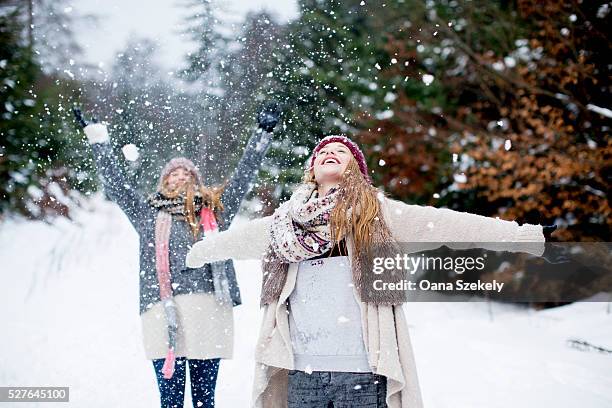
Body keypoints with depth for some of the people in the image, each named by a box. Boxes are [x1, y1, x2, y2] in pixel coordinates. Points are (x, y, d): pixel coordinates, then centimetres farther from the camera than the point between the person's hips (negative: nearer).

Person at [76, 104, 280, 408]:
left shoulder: (215, 210, 19)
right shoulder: (147, 213, 19)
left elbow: (244, 174, 18)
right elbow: (114, 181, 19)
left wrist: (262, 133, 15)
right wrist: (97, 137, 19)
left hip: (209, 308, 1)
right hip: (162, 310, 0)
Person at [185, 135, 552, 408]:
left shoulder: (376, 212, 7)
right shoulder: (287, 220, 16)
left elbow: (442, 224, 0)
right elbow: (241, 238, 32)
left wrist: (519, 234, -5)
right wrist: (201, 250, 47)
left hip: (362, 372, -3)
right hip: (302, 372, 3)